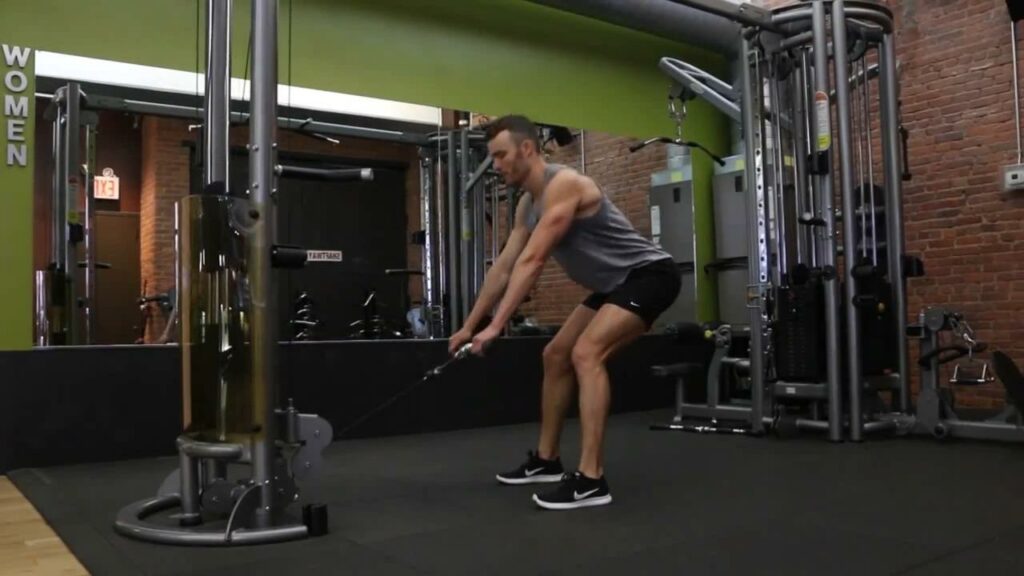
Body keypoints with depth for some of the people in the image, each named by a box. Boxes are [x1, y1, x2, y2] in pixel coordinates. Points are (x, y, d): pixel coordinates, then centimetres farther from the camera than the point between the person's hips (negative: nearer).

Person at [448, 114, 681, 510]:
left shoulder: (563, 185, -22)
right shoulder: (527, 205, 8)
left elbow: (531, 262, -28)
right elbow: (504, 266, 10)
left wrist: (496, 327, -28)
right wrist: (469, 325, 11)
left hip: (650, 274, -10)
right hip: (616, 283, 10)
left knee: (586, 354, -26)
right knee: (556, 355, 12)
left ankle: (591, 479, -24)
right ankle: (546, 459, 22)